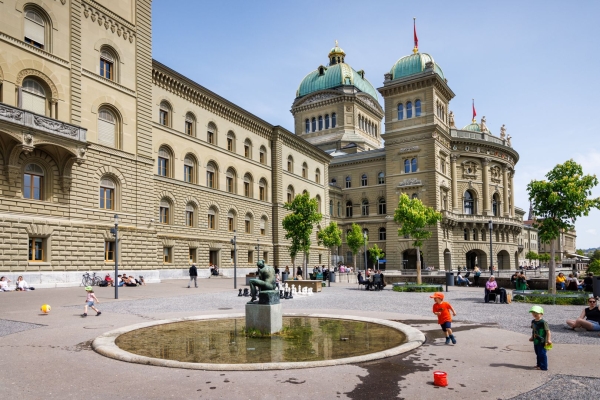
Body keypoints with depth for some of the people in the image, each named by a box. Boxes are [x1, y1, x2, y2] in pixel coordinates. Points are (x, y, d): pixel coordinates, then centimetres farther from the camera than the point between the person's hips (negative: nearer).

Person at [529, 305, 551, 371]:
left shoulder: (543, 322, -19)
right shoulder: (533, 321, 7)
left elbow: (548, 331, -17)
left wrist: (548, 340, -17)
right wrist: (532, 337, 20)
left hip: (542, 342, -8)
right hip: (535, 341, 9)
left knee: (542, 354, -2)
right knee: (537, 354, 18)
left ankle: (543, 367, 7)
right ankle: (539, 365, 30)